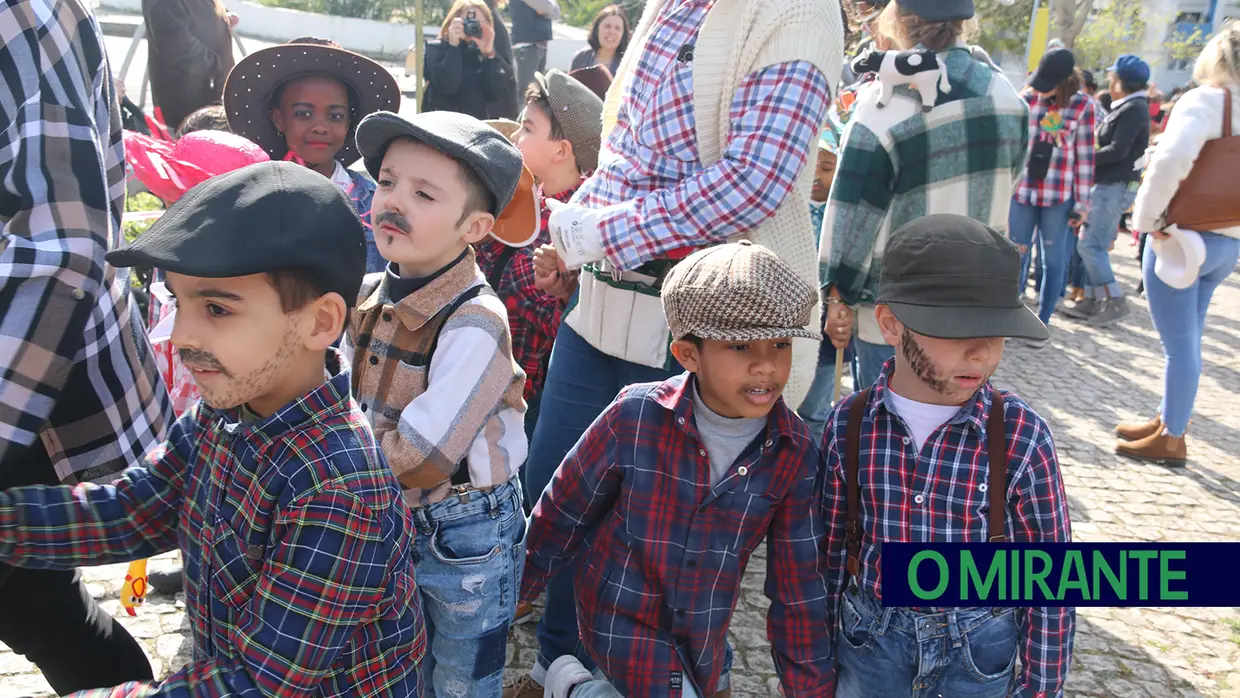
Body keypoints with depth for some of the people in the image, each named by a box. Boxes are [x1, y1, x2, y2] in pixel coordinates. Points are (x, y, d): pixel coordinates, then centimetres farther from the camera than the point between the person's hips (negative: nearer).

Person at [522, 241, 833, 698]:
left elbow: (800, 580, -6)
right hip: (625, 619, -4)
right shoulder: (635, 418, -25)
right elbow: (562, 512, -11)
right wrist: (514, 591, 1)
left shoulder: (796, 451, -16)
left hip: (706, 629, 5)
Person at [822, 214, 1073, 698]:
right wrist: (822, 656, 7)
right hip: (869, 641, 1)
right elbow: (830, 550, -1)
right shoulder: (848, 425, -13)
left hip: (979, 656, 0)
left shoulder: (1022, 437, -18)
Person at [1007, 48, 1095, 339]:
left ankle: (1042, 323, 16)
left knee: (1053, 260, 5)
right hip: (1022, 190, 2)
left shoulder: (1083, 106, -5)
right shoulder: (1027, 98, 0)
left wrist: (1082, 203, -3)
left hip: (1058, 196, -2)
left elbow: (1085, 156, -3)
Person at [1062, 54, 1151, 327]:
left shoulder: (1133, 109, -13)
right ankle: (1093, 300, 16)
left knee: (1090, 244, -10)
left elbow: (1117, 150, -20)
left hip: (1115, 187, -10)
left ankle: (1115, 301, -6)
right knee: (1096, 244, 11)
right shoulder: (1126, 107, 16)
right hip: (1109, 185, 10)